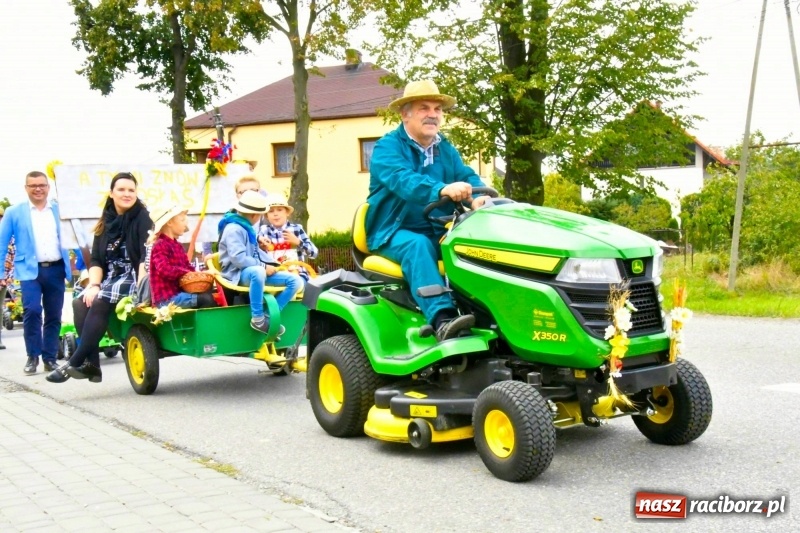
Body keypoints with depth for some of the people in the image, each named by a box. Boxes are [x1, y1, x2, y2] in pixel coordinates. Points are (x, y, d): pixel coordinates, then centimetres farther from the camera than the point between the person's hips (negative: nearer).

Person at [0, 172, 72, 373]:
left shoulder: (60, 210, 11)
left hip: (56, 269, 2)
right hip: (30, 270, -2)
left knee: (54, 316, 5)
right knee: (32, 311, -16)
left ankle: (50, 358, 14)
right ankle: (33, 357, -1)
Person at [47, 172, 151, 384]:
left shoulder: (142, 217, -4)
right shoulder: (106, 222, 12)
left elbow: (147, 257, -15)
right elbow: (96, 259, 7)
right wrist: (94, 285, -11)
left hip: (134, 278, -6)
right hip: (110, 279, 6)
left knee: (100, 302, -29)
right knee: (81, 302, -20)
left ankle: (75, 363, -29)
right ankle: (91, 364, -21)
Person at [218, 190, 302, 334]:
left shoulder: (246, 227, 16)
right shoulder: (234, 229, -15)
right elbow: (238, 259, -25)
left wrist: (272, 264, 6)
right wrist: (264, 267, -20)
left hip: (256, 271, 10)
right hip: (238, 274, -10)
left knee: (295, 280, -4)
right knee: (258, 272, -46)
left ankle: (270, 315, -7)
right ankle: (257, 319, -33)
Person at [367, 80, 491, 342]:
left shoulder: (446, 150, 15)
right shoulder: (388, 146, -6)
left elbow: (468, 177, 0)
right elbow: (402, 180, -26)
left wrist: (478, 198, -26)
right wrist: (442, 189, -45)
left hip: (438, 232, 5)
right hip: (394, 232, -5)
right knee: (417, 246, -37)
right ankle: (443, 318, -52)